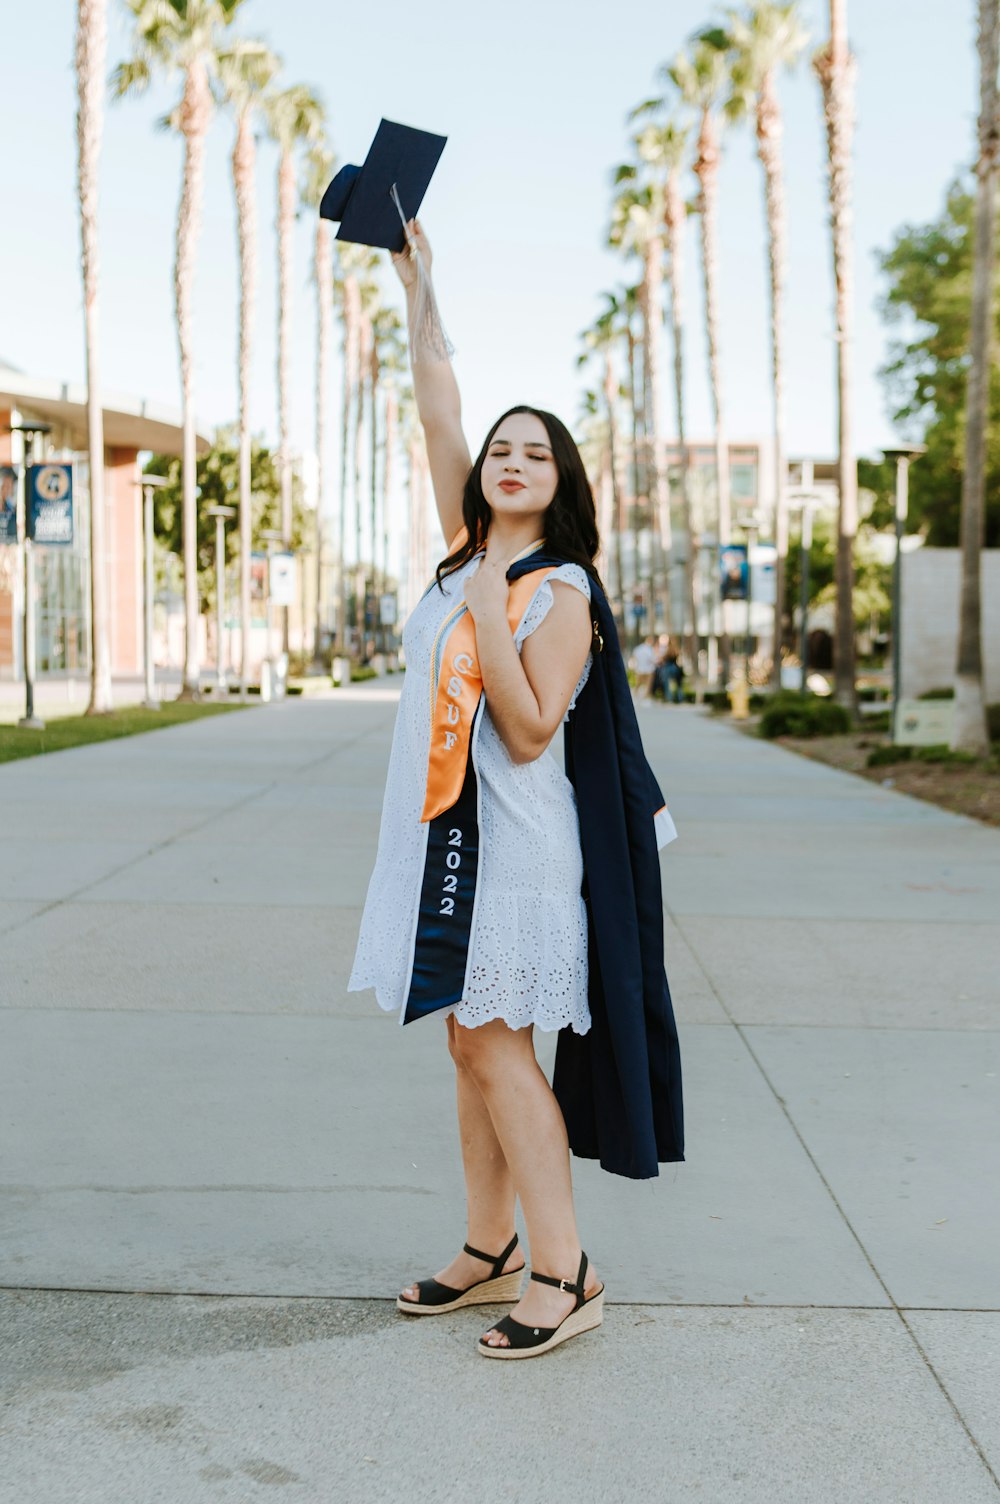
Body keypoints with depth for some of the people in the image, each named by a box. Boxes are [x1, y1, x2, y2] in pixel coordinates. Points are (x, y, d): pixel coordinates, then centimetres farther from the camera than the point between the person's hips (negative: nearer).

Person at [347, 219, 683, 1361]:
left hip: (513, 834, -7)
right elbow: (438, 414, 12)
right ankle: (489, 1253, 20)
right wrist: (418, 286, 13)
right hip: (445, 827, 7)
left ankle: (564, 1274, -1)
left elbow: (529, 731, -17)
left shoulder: (562, 592, -9)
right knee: (473, 1044, 10)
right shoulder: (469, 551, 10)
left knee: (493, 1045, -8)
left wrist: (488, 613, -21)